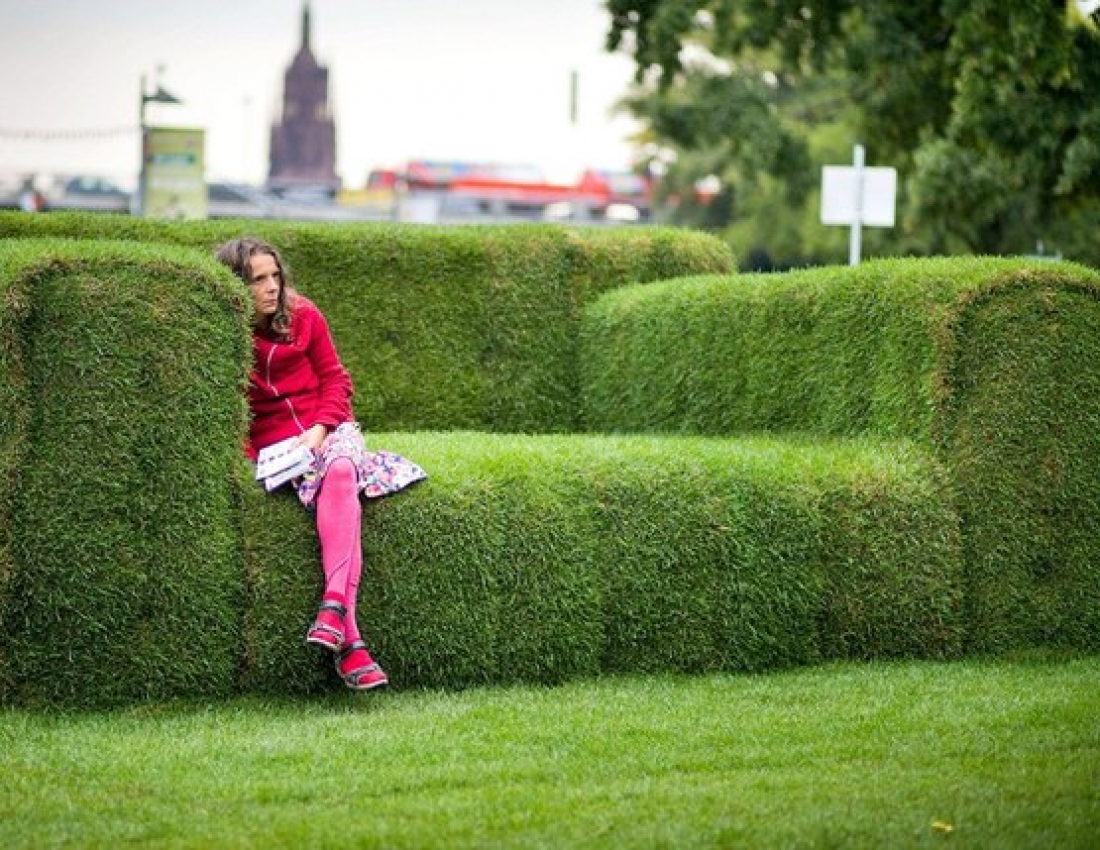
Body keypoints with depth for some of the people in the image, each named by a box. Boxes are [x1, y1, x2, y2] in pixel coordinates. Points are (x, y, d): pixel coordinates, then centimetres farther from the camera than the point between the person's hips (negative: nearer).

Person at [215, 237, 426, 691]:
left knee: (340, 472, -35)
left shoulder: (302, 316, 4)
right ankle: (350, 640, -45)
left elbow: (334, 377, 7)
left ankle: (334, 603, -51)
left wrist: (321, 427, -9)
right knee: (338, 486, -33)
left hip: (327, 429, 2)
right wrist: (249, 459, -13)